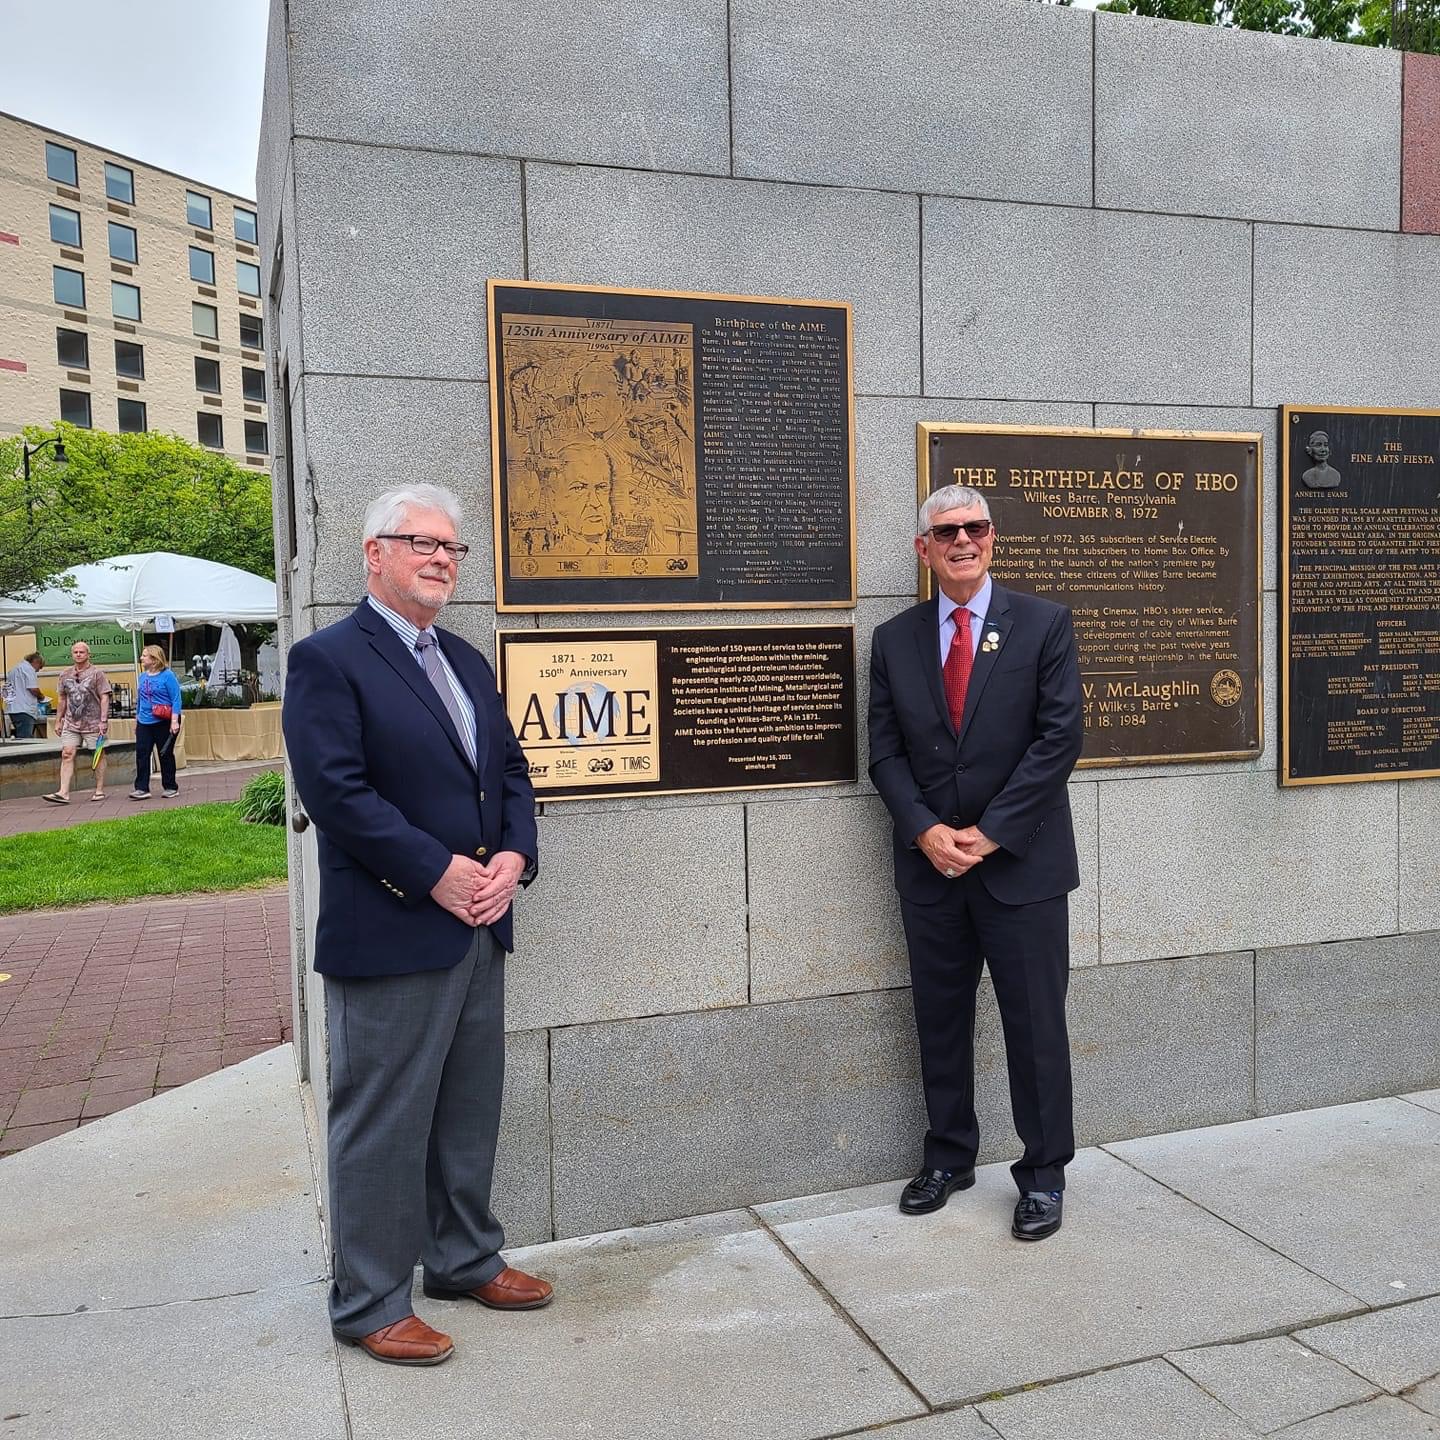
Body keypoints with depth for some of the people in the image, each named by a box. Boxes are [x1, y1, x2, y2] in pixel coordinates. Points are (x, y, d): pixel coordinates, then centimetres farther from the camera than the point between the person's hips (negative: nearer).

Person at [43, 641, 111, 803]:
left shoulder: (97, 673, -3)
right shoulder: (66, 675, 12)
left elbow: (104, 698, -7)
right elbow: (62, 699, 20)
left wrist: (103, 720, -14)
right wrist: (58, 720, 16)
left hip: (93, 723, -4)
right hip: (71, 723, 4)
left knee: (99, 755, 4)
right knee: (67, 754, -6)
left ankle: (99, 790, 13)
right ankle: (63, 793, -9)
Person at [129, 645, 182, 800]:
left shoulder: (167, 676, -9)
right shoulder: (143, 676, 10)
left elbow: (176, 700, -11)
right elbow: (139, 699, 19)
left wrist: (174, 721, -17)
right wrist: (137, 719, 19)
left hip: (164, 723, -6)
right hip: (144, 723, 6)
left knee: (166, 755, 4)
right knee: (141, 755, -3)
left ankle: (170, 788, 16)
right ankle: (142, 789, -1)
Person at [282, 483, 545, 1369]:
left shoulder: (469, 663, 15)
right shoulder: (328, 660, -9)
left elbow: (511, 771, 15)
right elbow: (336, 790, -18)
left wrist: (513, 856, -3)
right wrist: (437, 873, -18)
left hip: (479, 928, 8)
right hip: (390, 934, -7)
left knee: (471, 1109, 18)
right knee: (383, 1121, 4)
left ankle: (466, 1260, 36)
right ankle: (370, 1304, 20)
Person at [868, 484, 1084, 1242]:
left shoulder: (1044, 624, -2)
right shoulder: (894, 639, 6)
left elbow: (1059, 738, -8)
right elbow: (885, 751, 5)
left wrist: (989, 833, -13)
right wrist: (926, 830, -10)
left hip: (1021, 862, -3)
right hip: (929, 865, 3)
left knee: (1036, 1023, 5)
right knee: (939, 1020, 13)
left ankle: (1043, 1173, 22)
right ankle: (949, 1157, 30)